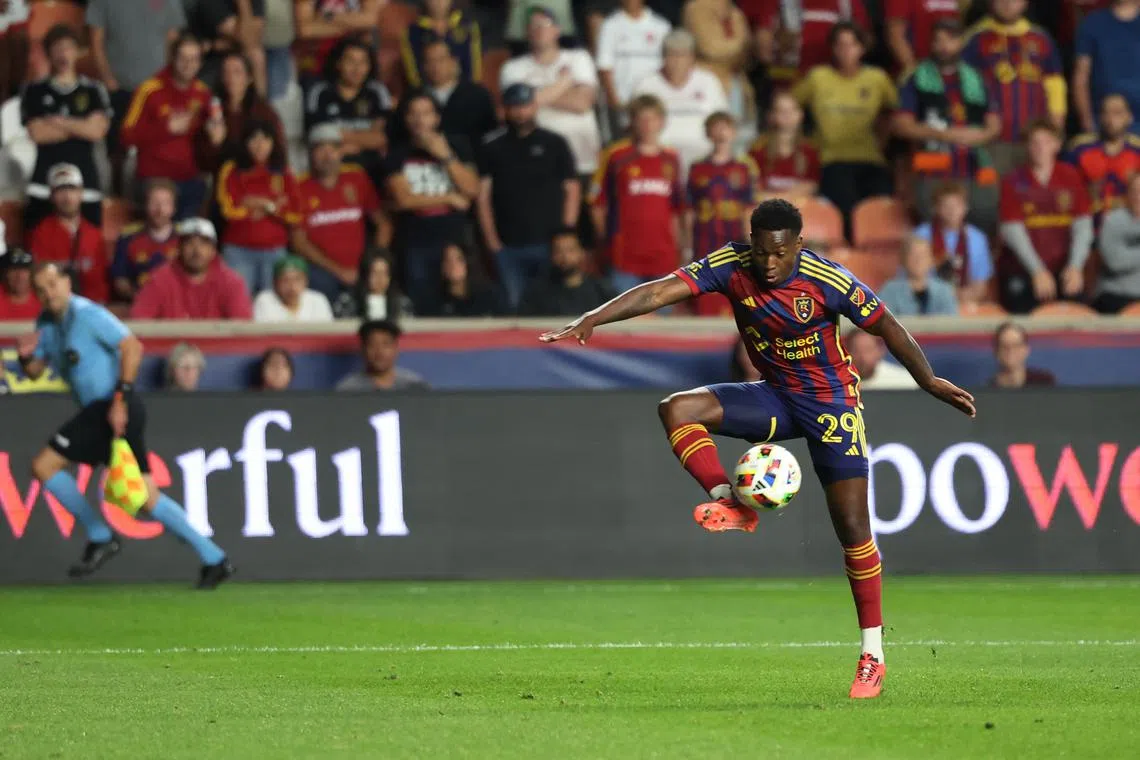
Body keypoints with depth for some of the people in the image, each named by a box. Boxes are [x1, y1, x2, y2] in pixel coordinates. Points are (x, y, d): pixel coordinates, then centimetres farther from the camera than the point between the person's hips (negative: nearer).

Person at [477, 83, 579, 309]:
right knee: (513, 308, 1)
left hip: (550, 242, -1)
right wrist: (491, 239, -1)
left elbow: (572, 190, 6)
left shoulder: (555, 144, 6)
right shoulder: (493, 146, 8)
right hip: (508, 246, 1)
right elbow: (483, 195, 7)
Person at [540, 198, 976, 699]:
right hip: (775, 395, 4)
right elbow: (661, 291, -23)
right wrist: (592, 320, -35)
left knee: (852, 526, -8)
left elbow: (886, 327, -10)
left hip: (831, 402, -4)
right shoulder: (731, 266, -14)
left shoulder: (828, 282, -22)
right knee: (677, 410, -19)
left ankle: (872, 654, 1)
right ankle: (730, 505, -11)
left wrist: (929, 382, -7)